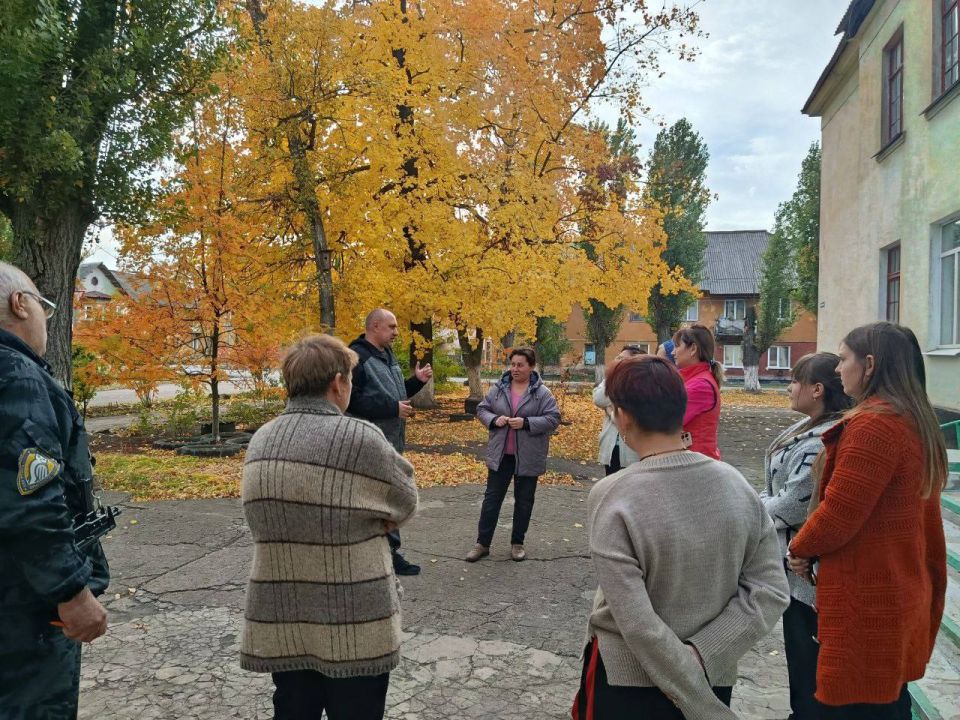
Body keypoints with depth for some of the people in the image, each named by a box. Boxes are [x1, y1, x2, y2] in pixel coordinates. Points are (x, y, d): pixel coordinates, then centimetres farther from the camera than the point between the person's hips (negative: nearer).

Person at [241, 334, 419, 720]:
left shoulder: (260, 442, 2)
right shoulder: (360, 439, -19)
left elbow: (293, 512, 7)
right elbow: (405, 504, -6)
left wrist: (351, 525, 1)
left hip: (279, 622, 6)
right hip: (354, 623, -5)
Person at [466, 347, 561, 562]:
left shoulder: (542, 393, -7)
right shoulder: (498, 388, 2)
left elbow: (553, 419, -11)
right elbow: (481, 409, 7)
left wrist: (526, 422, -22)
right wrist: (494, 419, -14)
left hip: (528, 456, -2)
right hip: (500, 455, 2)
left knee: (524, 501, 10)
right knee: (492, 498, 6)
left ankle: (517, 543, 25)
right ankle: (482, 543, 15)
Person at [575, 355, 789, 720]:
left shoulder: (612, 498, -23)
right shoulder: (736, 484, -9)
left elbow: (639, 626, -23)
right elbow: (770, 591, -7)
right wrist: (700, 654, -11)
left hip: (626, 680, -3)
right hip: (714, 678, 4)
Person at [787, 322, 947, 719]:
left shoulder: (873, 424, -21)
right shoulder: (916, 421, 10)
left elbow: (839, 512, -20)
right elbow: (926, 519, 15)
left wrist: (800, 548, -2)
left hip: (866, 601, -10)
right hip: (903, 594, 10)